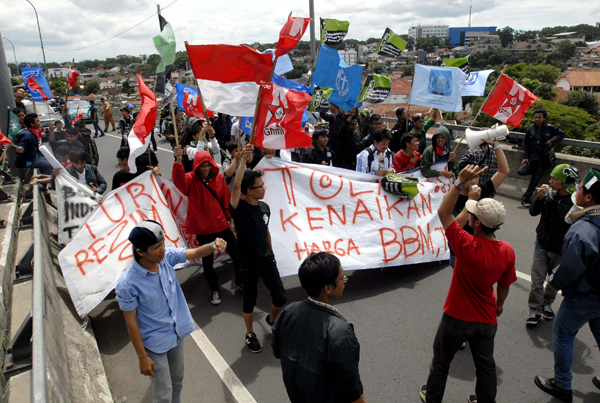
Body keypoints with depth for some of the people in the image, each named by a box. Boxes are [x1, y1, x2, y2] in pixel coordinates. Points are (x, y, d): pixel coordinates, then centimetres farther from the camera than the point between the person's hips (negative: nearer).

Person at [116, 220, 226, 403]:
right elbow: (131, 321, -19)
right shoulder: (128, 283, -29)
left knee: (177, 382, 27)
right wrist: (142, 357, -12)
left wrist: (213, 245, -32)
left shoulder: (166, 256, -16)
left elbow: (195, 253, -8)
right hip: (155, 343, -5)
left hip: (177, 333, 5)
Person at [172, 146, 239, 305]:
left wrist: (230, 218, 8)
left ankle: (239, 280, 34)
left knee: (236, 253, 9)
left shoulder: (218, 177, -1)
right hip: (202, 228, -2)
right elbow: (178, 180, -34)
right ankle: (214, 289, 30)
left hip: (221, 225, 2)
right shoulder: (190, 180, -10)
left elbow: (226, 199, 5)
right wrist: (178, 161, -50)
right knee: (207, 260, 10)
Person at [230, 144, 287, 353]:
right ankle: (250, 334, 33)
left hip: (267, 259, 5)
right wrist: (243, 159, -42)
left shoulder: (264, 207, 1)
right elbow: (236, 186, -36)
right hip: (248, 263, -5)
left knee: (280, 297, 8)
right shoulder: (240, 208, -16)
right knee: (250, 300, 10)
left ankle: (272, 320, 40)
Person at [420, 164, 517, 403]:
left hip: (457, 318, -4)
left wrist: (461, 181, -29)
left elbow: (443, 212, -24)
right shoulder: (507, 252, -15)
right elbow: (504, 285, 1)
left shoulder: (468, 246, -31)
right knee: (486, 365, 25)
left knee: (441, 361, 21)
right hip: (487, 319, 4)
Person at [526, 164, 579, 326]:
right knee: (536, 281, 2)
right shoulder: (550, 193, -12)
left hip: (560, 250, -1)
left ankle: (547, 304, 42)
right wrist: (540, 198, -20)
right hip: (542, 246, 1)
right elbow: (533, 212, -4)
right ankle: (535, 310, 18)